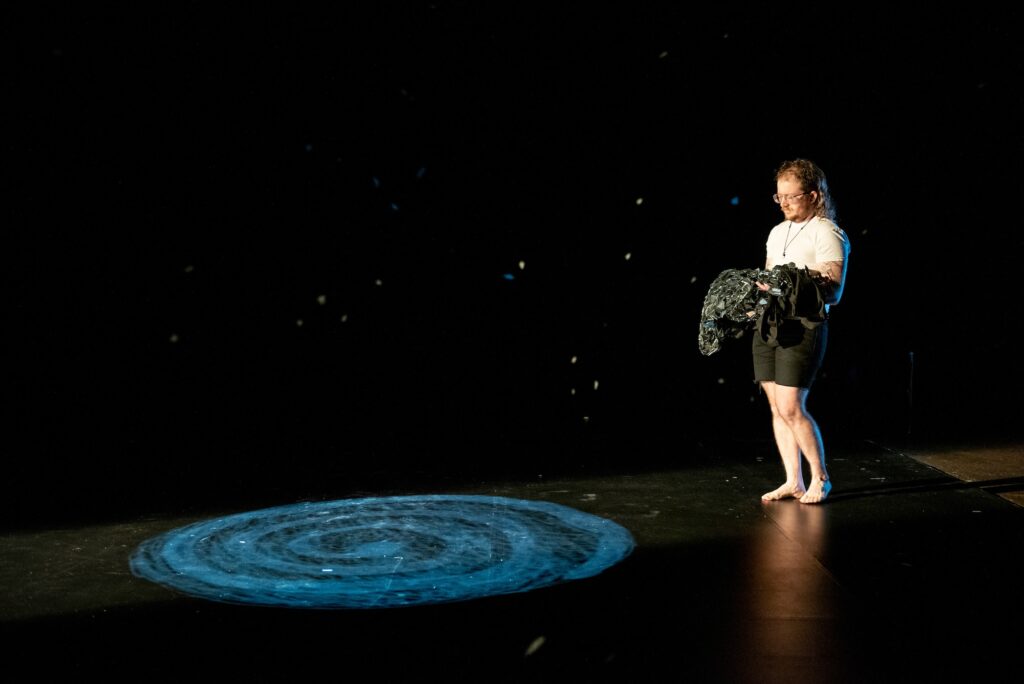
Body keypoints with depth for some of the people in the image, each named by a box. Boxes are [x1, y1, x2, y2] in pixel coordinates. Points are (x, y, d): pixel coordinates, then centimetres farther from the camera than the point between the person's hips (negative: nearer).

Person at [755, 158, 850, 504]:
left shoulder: (827, 234, -5)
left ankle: (820, 478, 5)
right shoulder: (777, 232, 18)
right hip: (768, 324, 7)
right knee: (777, 408, 6)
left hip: (804, 326, -7)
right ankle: (793, 482, 14)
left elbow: (833, 292, -12)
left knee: (791, 408, -11)